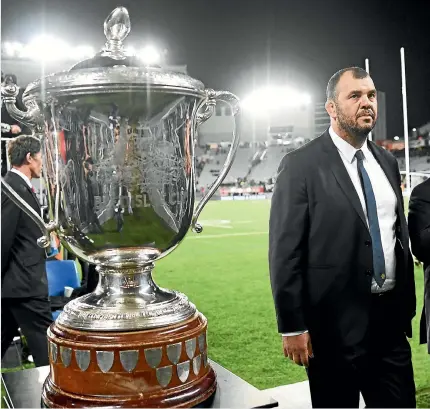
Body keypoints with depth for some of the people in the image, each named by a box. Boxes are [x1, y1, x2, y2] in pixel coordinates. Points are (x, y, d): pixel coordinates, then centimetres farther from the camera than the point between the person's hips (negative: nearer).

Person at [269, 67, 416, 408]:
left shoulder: (386, 162, 9)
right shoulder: (301, 165, -11)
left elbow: (400, 235, 15)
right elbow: (285, 251, -13)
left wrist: (407, 306, 15)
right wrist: (292, 326, -14)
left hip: (390, 316, 6)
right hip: (334, 323, -5)